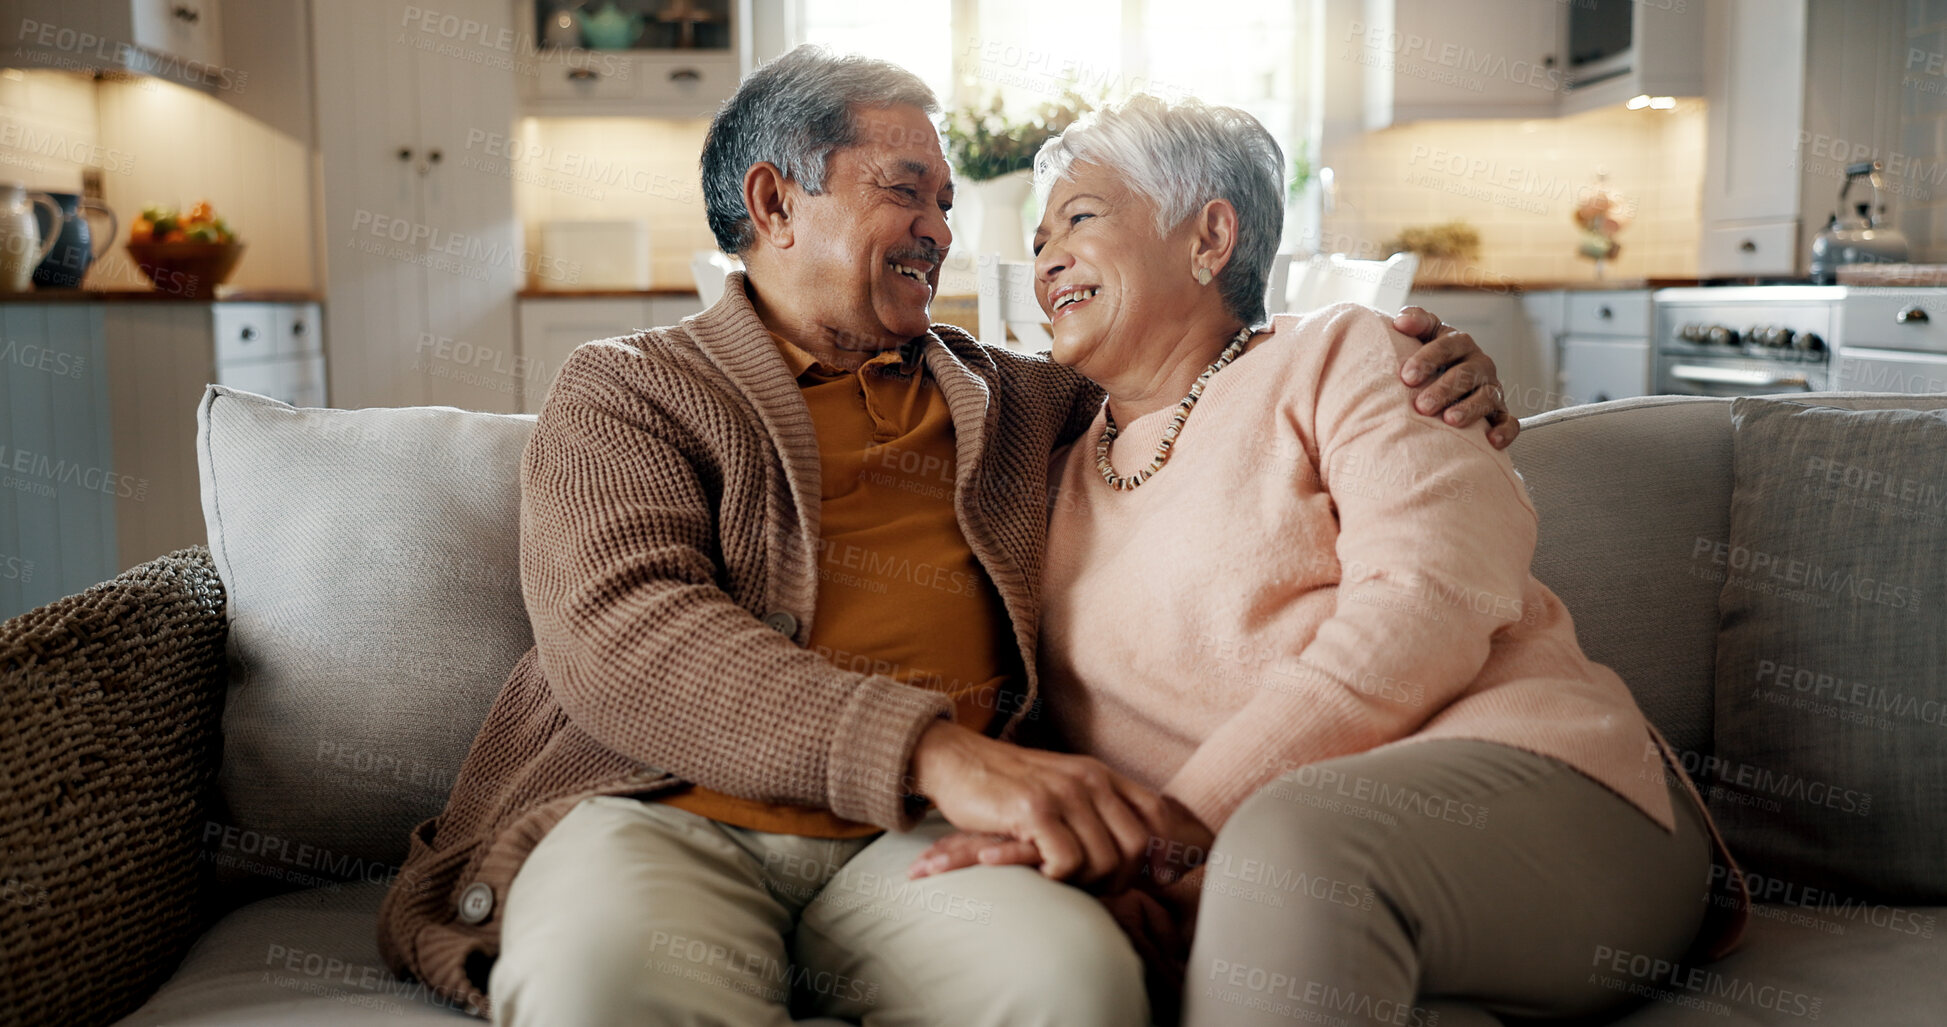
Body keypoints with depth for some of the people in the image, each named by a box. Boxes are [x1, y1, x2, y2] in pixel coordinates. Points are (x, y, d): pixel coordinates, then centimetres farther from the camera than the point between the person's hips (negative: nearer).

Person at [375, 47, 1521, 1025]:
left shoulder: (1008, 397, 24)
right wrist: (935, 753, -22)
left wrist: (1427, 370, 15)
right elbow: (619, 633, -7)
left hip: (910, 839, 4)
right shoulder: (626, 391, 11)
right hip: (662, 812, -3)